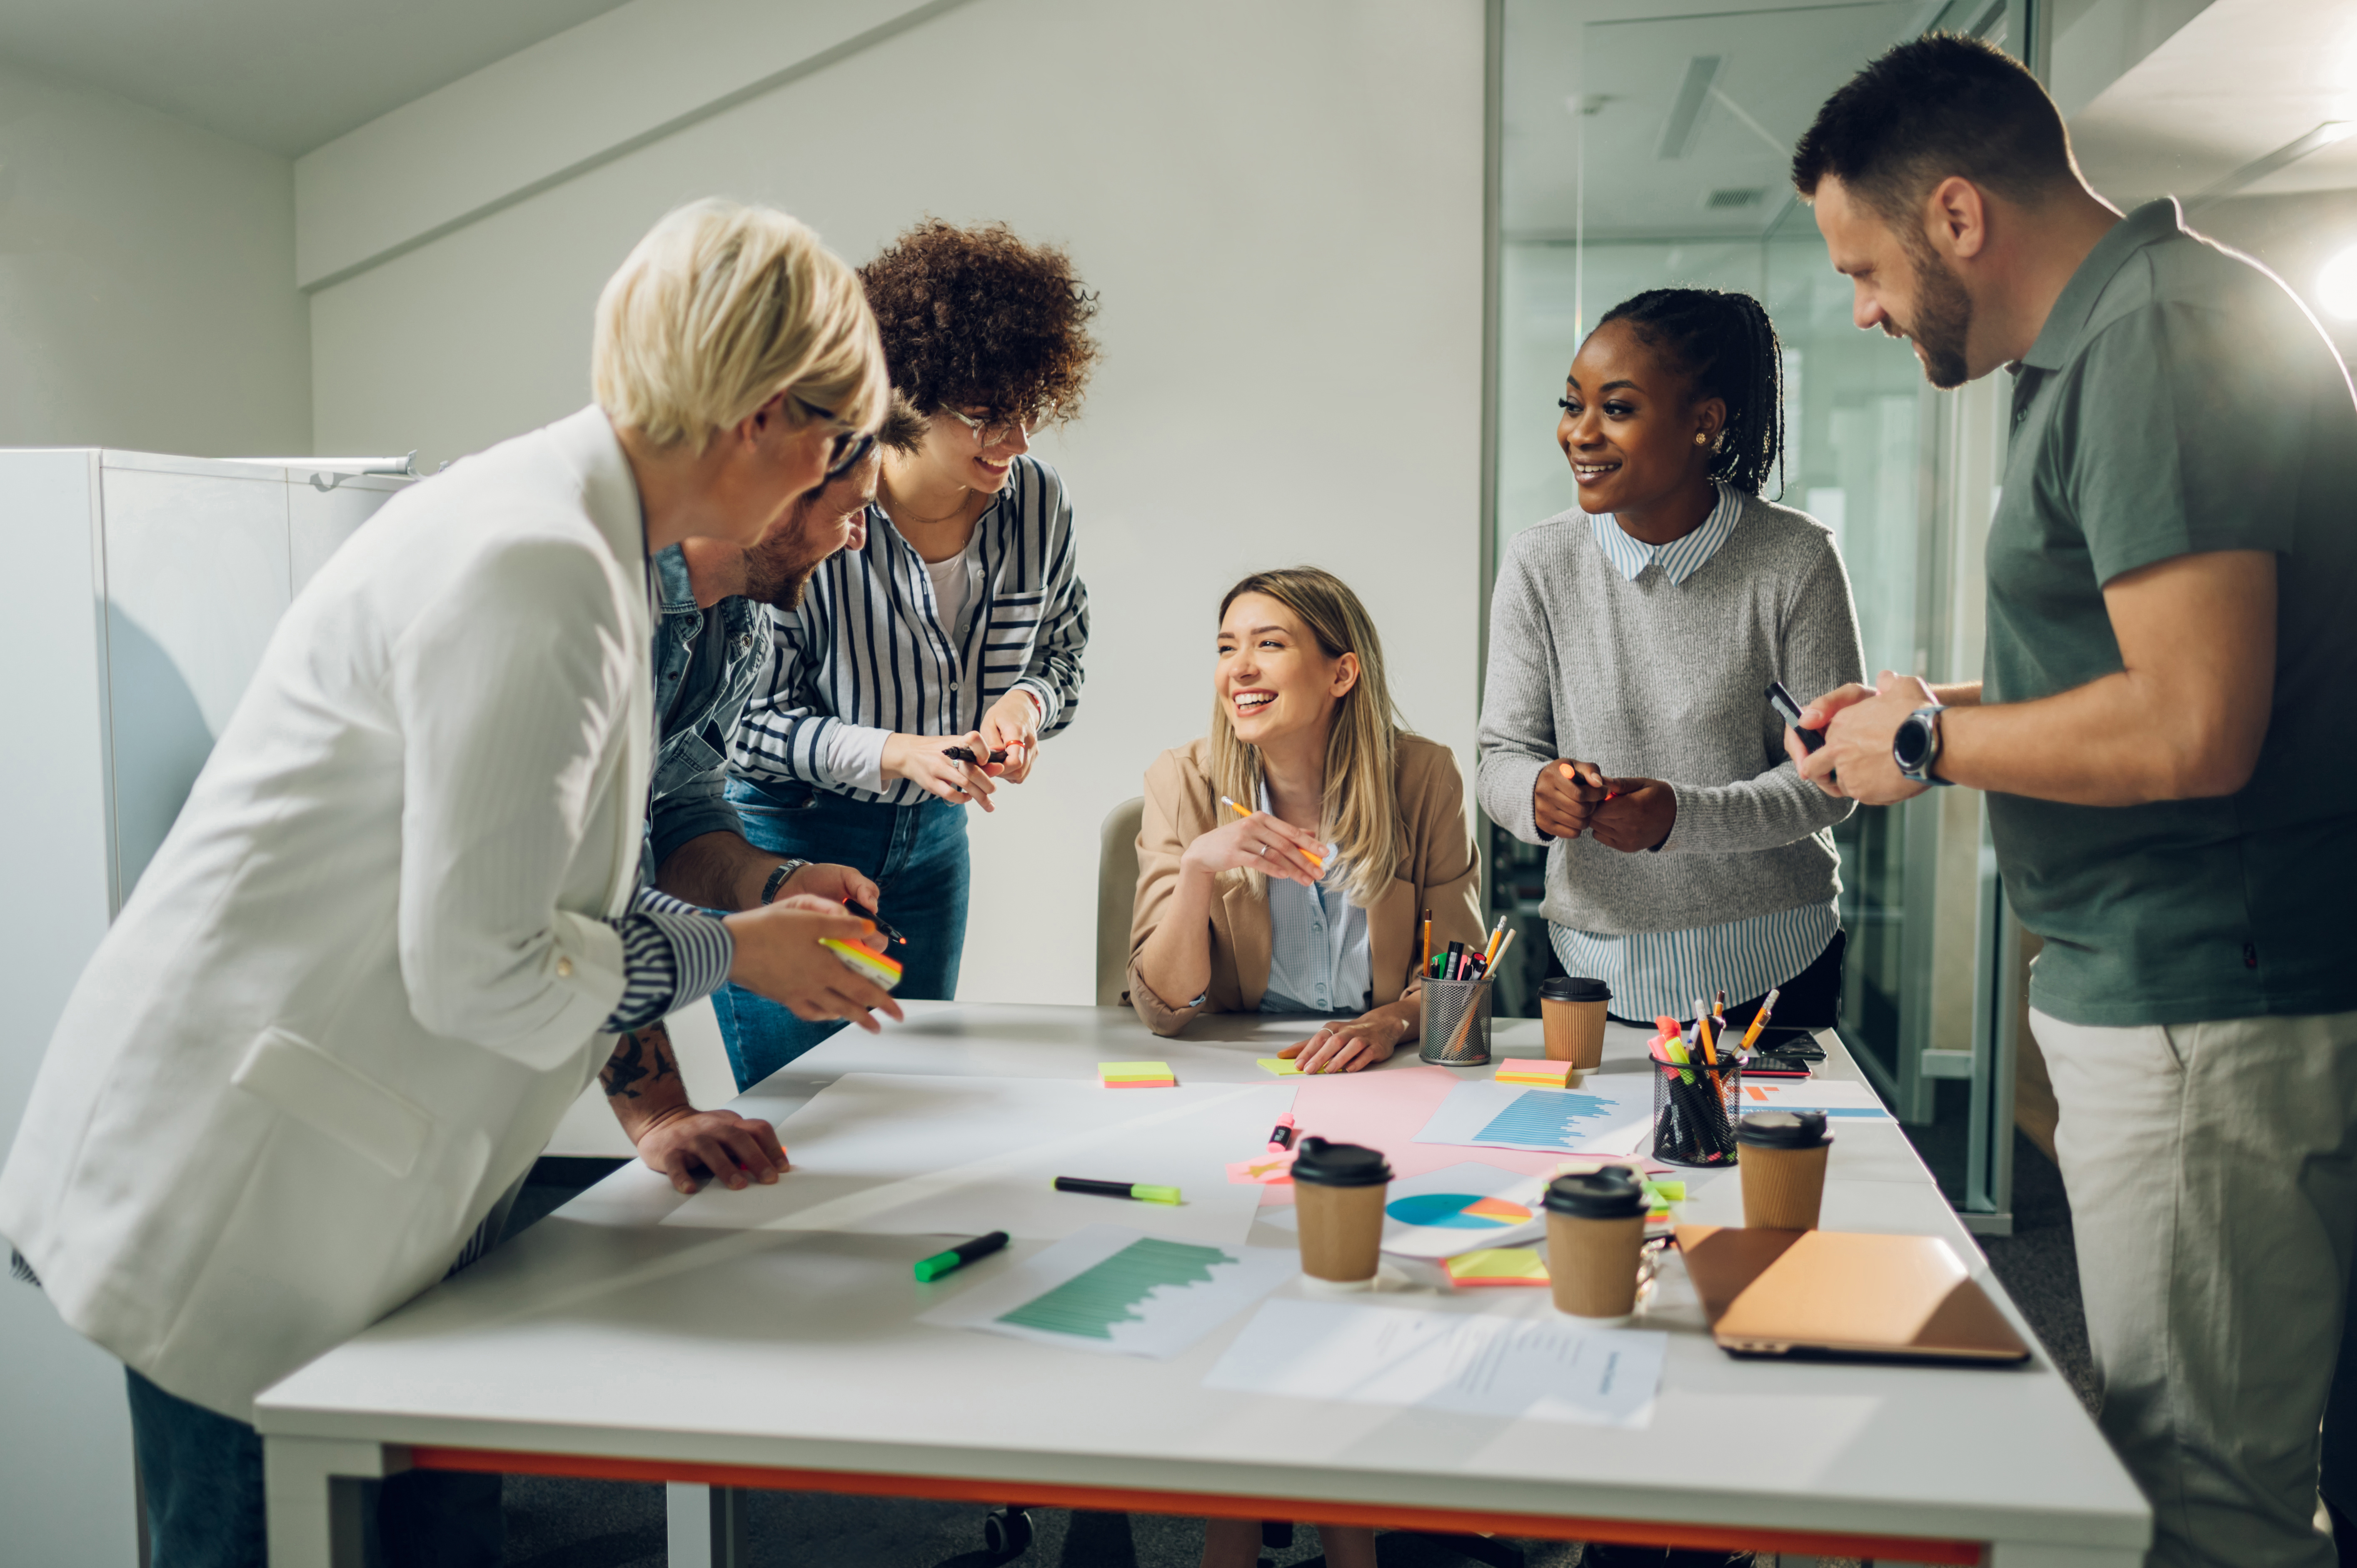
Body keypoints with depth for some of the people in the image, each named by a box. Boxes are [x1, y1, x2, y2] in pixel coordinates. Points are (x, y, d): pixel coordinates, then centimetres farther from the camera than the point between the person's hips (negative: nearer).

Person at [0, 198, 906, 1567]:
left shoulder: (577, 535, 9)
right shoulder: (536, 571, -24)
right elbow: (479, 969, -24)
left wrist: (642, 1105, 10)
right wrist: (735, 952, -9)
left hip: (349, 1182, 9)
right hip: (246, 1201, -9)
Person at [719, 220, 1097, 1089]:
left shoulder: (1039, 503, -8)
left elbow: (1061, 654, 9)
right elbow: (746, 715, -16)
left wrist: (1026, 701, -14)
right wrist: (894, 754, -29)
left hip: (931, 838, 5)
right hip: (782, 836, -5)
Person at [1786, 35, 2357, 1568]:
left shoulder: (2161, 343, -17)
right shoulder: (2130, 335, 16)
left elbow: (2194, 730, -26)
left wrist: (1930, 741, -11)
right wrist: (1960, 708, 13)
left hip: (2208, 1019, -11)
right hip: (2173, 991, 11)